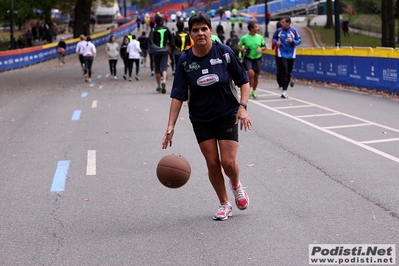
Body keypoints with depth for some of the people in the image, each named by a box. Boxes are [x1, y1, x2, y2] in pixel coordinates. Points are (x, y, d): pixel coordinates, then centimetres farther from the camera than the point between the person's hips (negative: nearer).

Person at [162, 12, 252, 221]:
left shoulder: (224, 52, -13)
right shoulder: (185, 61, -10)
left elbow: (243, 81, -4)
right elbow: (178, 95, -10)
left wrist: (242, 106, -17)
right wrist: (170, 126, -17)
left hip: (227, 115, -1)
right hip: (201, 119, 2)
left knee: (228, 162, -7)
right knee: (212, 162, 2)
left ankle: (236, 185, 29)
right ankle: (224, 204, 24)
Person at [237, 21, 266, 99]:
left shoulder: (260, 37, 1)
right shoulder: (244, 38, -8)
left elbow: (264, 46, 12)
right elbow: (239, 46, 3)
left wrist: (261, 49, -10)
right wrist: (243, 50, -16)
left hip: (257, 58, 3)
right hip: (248, 58, -3)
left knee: (256, 76, 8)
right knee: (251, 73, -23)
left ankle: (254, 91, 27)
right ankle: (250, 89, -4)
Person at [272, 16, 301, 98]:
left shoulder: (294, 31, -4)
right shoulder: (279, 30, -2)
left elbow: (299, 41, 1)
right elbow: (274, 38, 15)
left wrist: (292, 41, -18)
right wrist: (276, 42, -6)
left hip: (291, 55, 2)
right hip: (282, 54, -2)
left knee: (289, 73, 8)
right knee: (284, 71, -14)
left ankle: (285, 89, 22)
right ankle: (284, 91, -12)